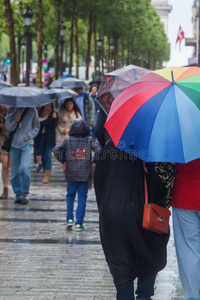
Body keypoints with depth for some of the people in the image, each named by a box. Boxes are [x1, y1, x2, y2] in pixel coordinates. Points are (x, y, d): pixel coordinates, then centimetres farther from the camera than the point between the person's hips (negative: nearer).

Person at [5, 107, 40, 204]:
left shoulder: (32, 110, 1)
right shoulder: (11, 110, 7)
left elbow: (36, 128, 7)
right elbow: (8, 127, 5)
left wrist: (27, 137, -7)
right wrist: (15, 122, -15)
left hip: (26, 144, -3)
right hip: (14, 144, 3)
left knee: (24, 168, -18)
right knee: (15, 171, 4)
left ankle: (24, 194, -6)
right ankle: (18, 194, 16)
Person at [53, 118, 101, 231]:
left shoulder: (68, 140, -1)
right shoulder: (89, 140, -3)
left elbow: (57, 149, -8)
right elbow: (99, 150, -12)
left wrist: (63, 160, 4)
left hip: (71, 174, 1)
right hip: (85, 175, -1)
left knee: (70, 196, 17)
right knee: (82, 198, 4)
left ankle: (70, 219, 8)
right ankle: (79, 223, 1)